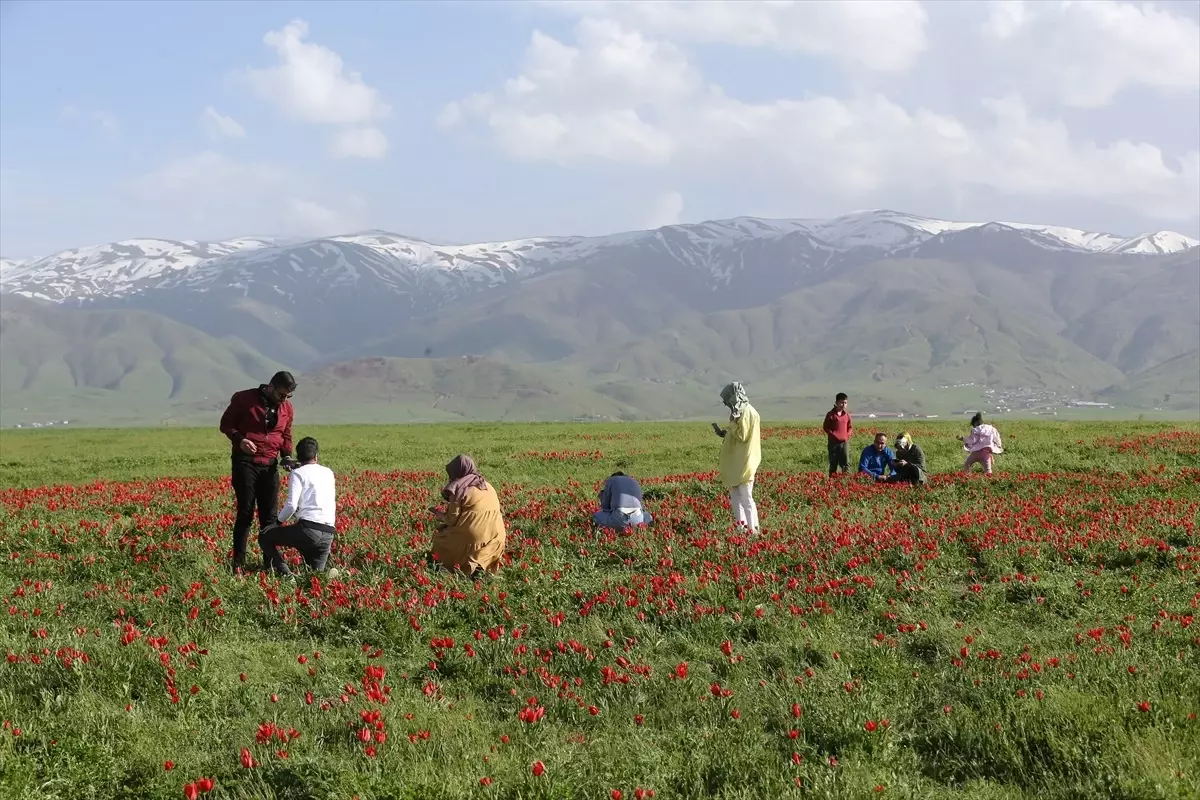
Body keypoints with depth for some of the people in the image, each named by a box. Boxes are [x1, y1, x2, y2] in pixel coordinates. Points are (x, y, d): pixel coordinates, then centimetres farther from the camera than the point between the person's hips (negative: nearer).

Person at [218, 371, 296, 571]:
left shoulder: (287, 407, 8)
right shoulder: (244, 399, -7)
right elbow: (226, 424, 1)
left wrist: (287, 454, 0)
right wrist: (239, 440, -18)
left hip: (270, 465, 4)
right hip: (245, 462, -4)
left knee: (269, 516, 4)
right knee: (245, 513, -5)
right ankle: (238, 562, 0)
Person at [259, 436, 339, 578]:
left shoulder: (298, 473, 2)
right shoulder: (328, 473, 20)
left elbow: (291, 505, -8)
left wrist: (279, 521, 9)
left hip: (308, 529, -5)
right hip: (329, 535, 5)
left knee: (264, 536, 13)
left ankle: (286, 574, -5)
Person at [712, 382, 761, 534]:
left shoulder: (746, 412, -15)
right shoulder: (744, 411, 14)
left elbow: (742, 436, -20)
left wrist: (734, 421, -21)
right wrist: (723, 434, 14)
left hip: (744, 464, -10)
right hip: (737, 463, 10)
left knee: (746, 499, -9)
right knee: (736, 497, 14)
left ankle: (753, 529, -7)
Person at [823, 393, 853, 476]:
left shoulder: (847, 414, 5)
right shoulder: (831, 414, -5)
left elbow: (850, 427, 13)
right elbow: (826, 427, -2)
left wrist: (847, 435, -3)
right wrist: (833, 434, -12)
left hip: (844, 442, 3)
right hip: (833, 442, -3)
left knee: (846, 463, -3)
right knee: (833, 463, 5)